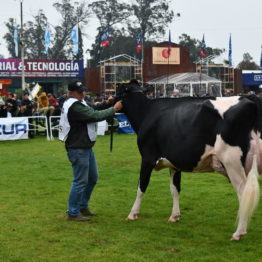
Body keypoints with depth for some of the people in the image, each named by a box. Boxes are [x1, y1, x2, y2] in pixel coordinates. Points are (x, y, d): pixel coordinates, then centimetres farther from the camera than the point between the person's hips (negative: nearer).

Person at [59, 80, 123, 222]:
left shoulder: (79, 103, 12)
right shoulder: (74, 107, -21)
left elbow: (92, 108, 16)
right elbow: (95, 115, -22)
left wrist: (106, 104, -2)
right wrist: (114, 109, -14)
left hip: (86, 147, 11)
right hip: (78, 149, -11)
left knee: (92, 178, 19)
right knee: (80, 181, -5)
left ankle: (83, 206, 30)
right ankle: (73, 213, 4)